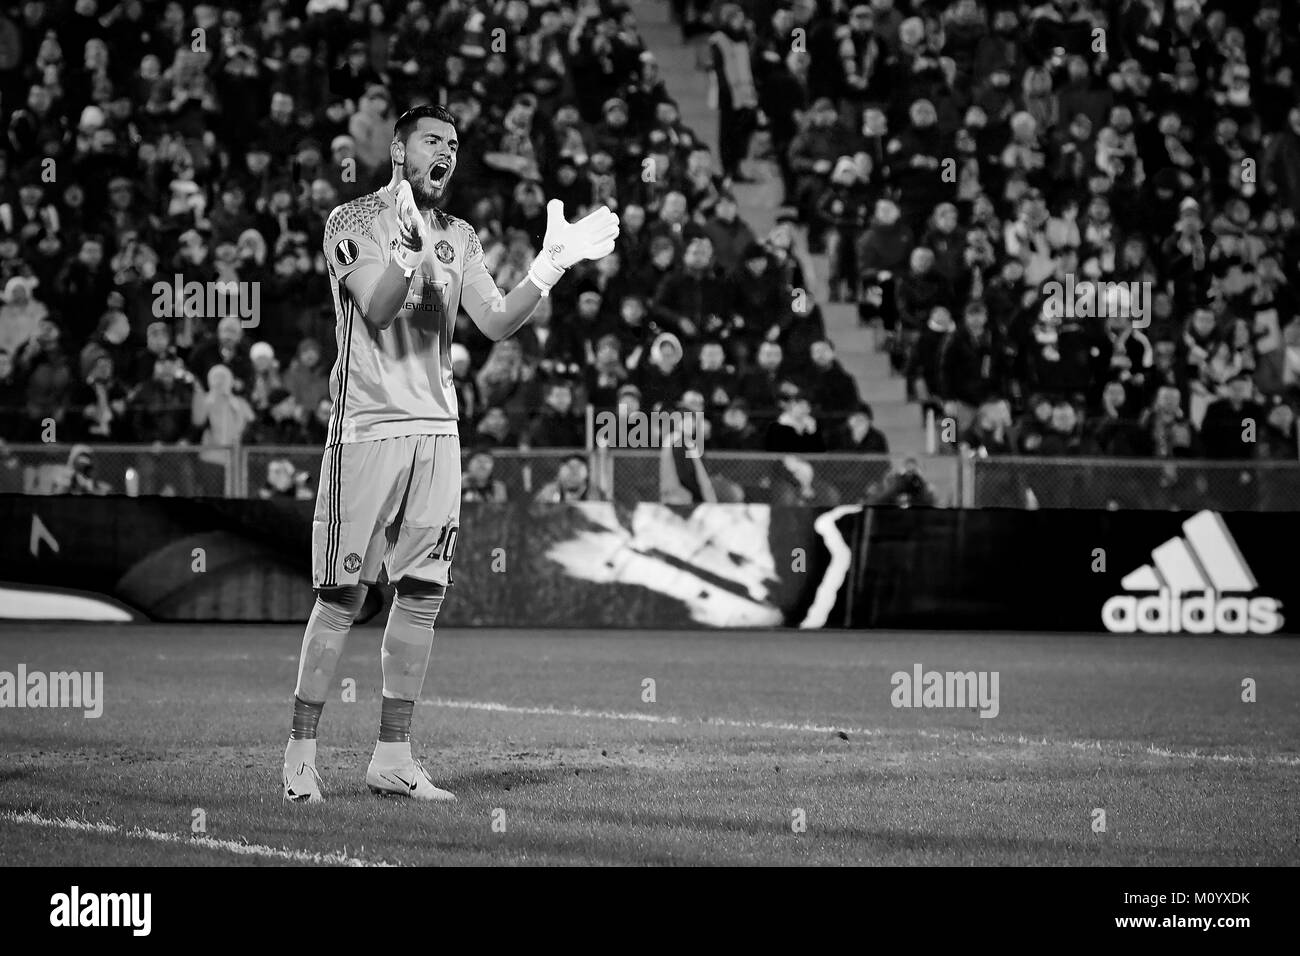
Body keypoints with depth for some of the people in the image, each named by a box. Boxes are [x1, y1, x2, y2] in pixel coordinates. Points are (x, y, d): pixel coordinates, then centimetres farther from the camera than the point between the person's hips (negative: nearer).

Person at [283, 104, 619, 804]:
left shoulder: (457, 236, 15)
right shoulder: (354, 221, -3)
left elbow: (496, 322, 5)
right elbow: (377, 309, -17)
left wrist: (551, 266, -8)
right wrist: (408, 249, -34)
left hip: (436, 428, 6)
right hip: (367, 426, -6)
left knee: (422, 595, 3)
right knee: (343, 596, -5)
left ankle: (393, 757, 10)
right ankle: (300, 754, 2)